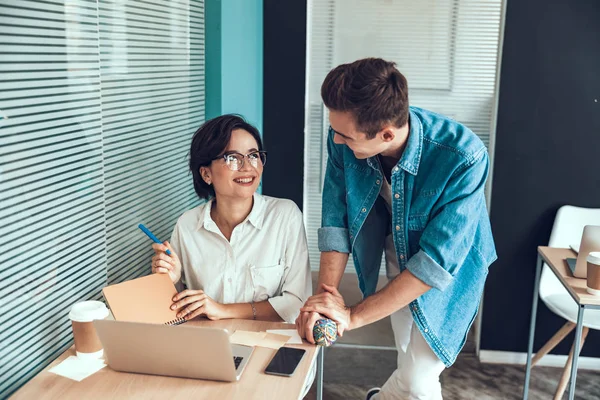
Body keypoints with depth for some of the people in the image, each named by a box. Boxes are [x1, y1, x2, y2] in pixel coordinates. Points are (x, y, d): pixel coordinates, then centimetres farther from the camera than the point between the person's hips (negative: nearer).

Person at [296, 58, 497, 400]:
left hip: (449, 271, -3)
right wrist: (326, 293, -28)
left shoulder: (464, 158, -37)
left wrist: (353, 316, -35)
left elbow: (437, 262, -36)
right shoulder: (344, 141, -24)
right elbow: (336, 218, -16)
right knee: (414, 362, 19)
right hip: (396, 254, 4)